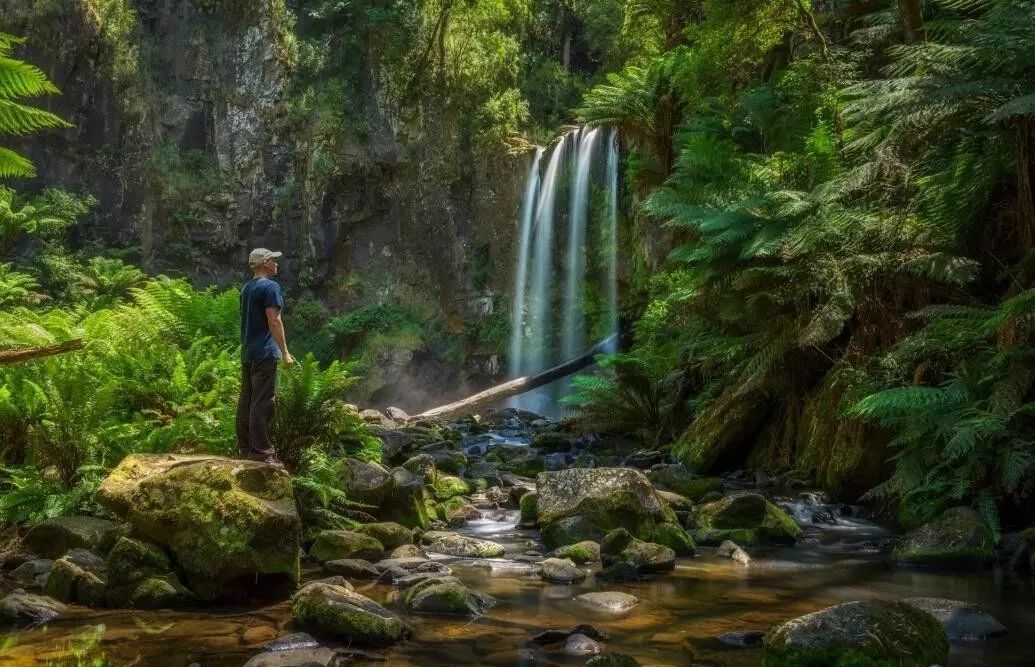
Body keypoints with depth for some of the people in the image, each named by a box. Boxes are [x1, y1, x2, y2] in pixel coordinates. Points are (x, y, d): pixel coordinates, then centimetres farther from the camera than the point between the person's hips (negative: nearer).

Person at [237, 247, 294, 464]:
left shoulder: (246, 288, 16)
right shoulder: (270, 287, -10)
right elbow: (273, 320, -17)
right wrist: (285, 352, -16)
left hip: (247, 353, 9)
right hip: (265, 353, -9)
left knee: (246, 400, 11)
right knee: (262, 403, -8)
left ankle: (245, 447, 15)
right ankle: (260, 451, -9)